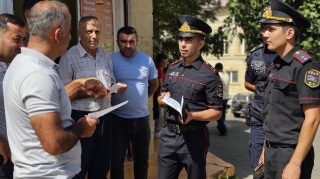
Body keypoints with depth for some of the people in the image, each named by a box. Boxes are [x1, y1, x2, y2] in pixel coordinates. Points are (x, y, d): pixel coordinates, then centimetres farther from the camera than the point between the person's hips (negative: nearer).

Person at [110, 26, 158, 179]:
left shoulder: (147, 60, 2)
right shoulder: (111, 60, -7)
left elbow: (154, 84, 16)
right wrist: (114, 89, -17)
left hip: (141, 117, 3)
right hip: (118, 118, -2)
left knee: (142, 159, 17)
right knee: (116, 160, 10)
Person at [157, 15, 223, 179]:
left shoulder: (210, 75, -10)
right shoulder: (171, 69, 7)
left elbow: (217, 112, -10)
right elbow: (161, 98, 17)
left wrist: (192, 115, -25)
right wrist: (163, 100, -6)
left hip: (194, 137, -4)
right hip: (169, 135, 5)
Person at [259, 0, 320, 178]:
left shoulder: (305, 65, -16)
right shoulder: (275, 66, 9)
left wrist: (295, 163, -22)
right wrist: (266, 149, 15)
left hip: (291, 154, -8)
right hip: (272, 152, 8)